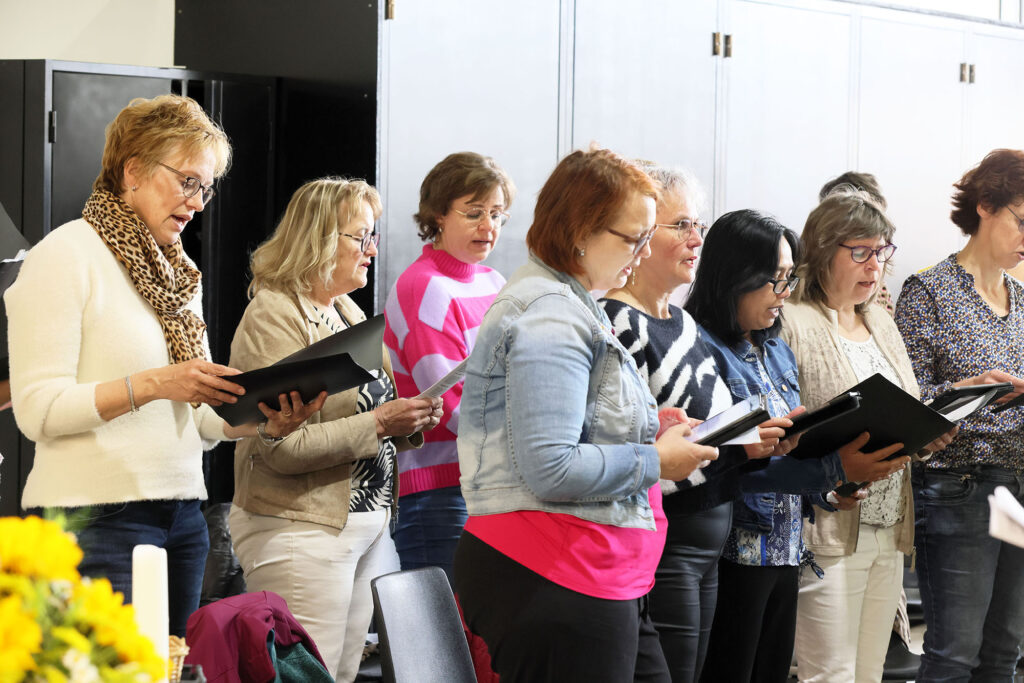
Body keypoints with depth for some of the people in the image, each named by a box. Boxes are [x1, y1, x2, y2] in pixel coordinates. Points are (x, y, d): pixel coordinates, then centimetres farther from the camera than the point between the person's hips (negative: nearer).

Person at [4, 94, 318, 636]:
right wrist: (153, 384, -21)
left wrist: (267, 422, -1)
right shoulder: (67, 255, -5)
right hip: (98, 516, -7)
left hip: (181, 518, 7)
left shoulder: (178, 271, 18)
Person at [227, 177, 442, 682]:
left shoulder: (348, 312, 15)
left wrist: (408, 422, 1)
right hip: (303, 527, -8)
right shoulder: (272, 315, -12)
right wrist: (378, 423, -21)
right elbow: (282, 447, -20)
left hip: (369, 523, 8)